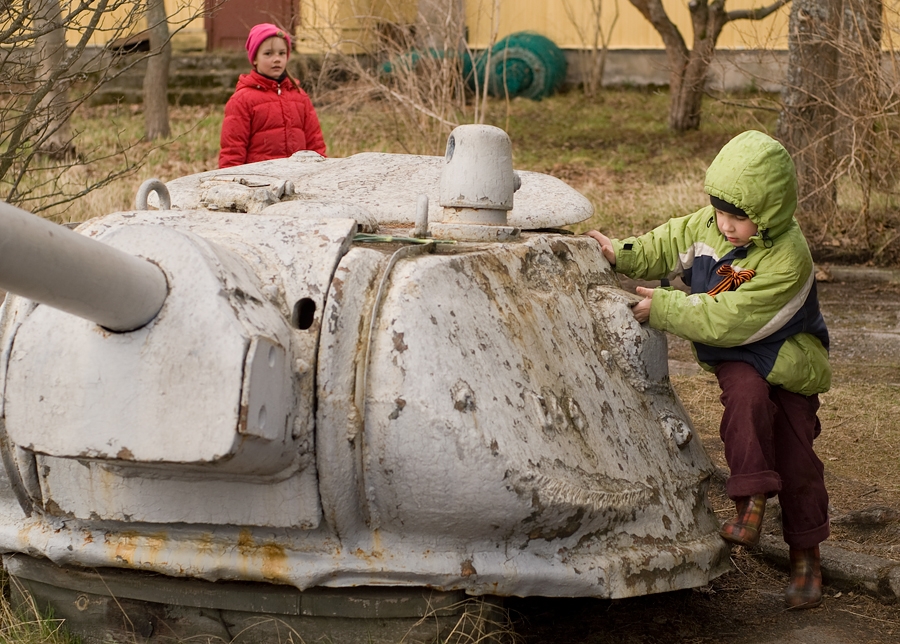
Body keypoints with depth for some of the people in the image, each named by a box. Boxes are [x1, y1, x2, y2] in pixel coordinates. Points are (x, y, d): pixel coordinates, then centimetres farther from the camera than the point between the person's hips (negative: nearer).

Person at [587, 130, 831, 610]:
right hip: (736, 357, 4)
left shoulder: (787, 260, -30)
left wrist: (661, 308, -29)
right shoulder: (707, 225, -9)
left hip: (788, 361, -4)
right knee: (745, 395, -30)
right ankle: (749, 503, -27)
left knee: (795, 457, 0)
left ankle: (805, 558, 16)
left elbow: (726, 319, -32)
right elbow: (669, 244, 11)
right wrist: (622, 255, -6)